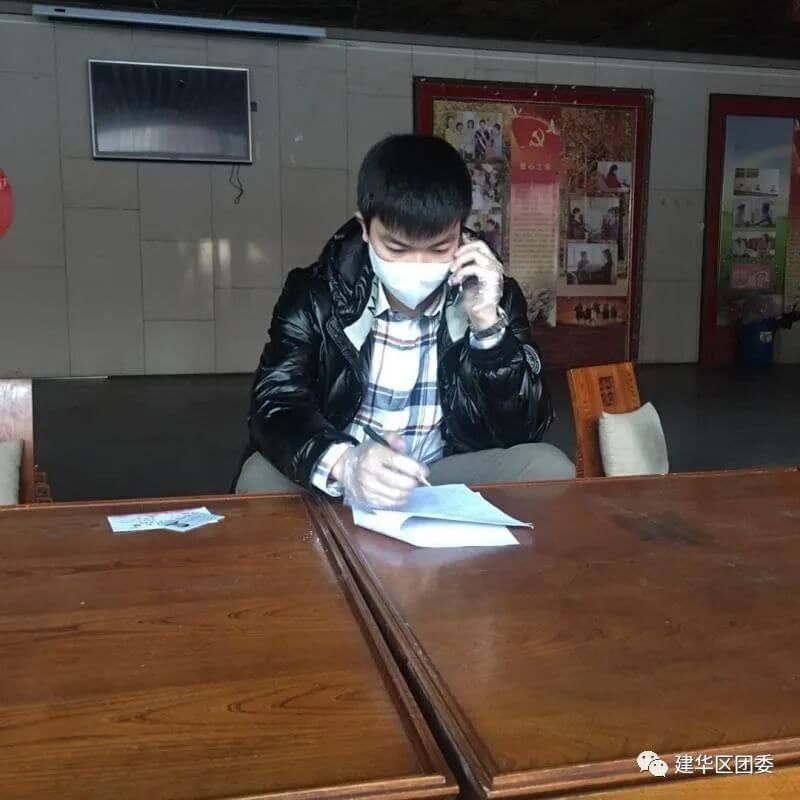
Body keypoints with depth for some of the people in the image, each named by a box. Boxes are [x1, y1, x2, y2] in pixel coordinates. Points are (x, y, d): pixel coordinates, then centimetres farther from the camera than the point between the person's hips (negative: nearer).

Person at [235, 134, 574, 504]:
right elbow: (274, 406, -22)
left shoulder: (496, 296, -7)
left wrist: (487, 323, -24)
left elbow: (524, 431, -11)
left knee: (549, 467, -23)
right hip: (338, 486, -2)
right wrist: (342, 464, -43)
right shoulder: (315, 295, -10)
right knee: (261, 477, -31)